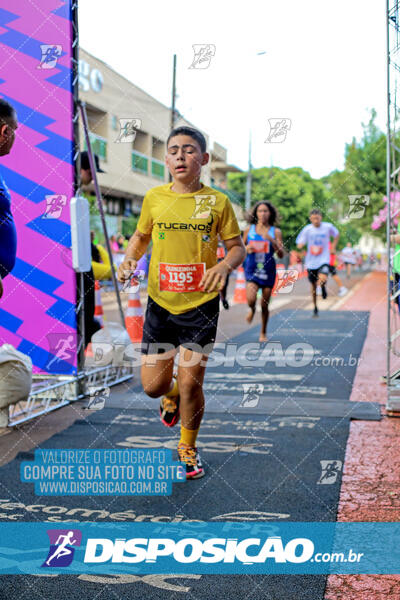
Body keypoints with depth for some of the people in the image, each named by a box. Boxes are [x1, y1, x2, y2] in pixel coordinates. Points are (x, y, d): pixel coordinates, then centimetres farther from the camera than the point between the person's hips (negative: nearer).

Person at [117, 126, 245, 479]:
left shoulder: (217, 202, -3)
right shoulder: (154, 198, 2)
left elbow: (237, 247, 3)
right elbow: (141, 236, 17)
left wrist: (225, 265, -19)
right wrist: (129, 260, -3)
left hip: (202, 305, -2)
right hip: (160, 304, 2)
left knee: (191, 384, -1)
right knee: (153, 386, 4)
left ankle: (188, 448, 26)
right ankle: (172, 395, 44)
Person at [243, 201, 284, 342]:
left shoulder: (275, 232, 0)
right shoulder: (249, 230, 4)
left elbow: (281, 255, -6)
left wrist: (271, 240, -20)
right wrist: (247, 249, -8)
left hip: (268, 271, 0)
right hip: (252, 270, 0)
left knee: (264, 305, 6)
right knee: (251, 300, -22)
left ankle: (263, 333, 27)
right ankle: (252, 309, 17)